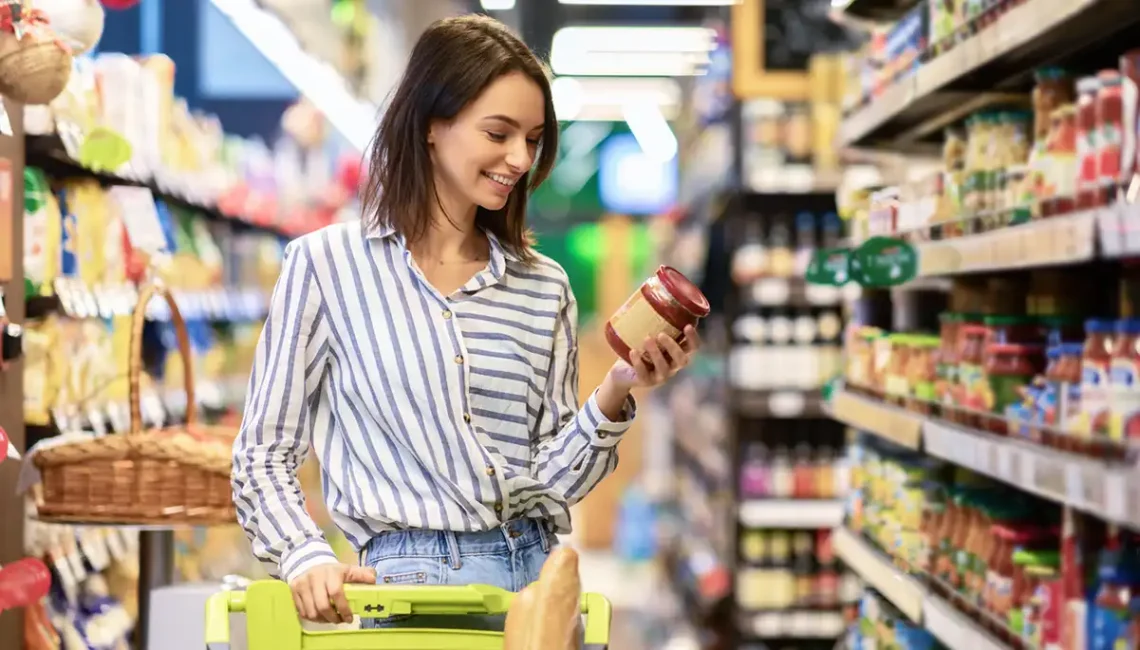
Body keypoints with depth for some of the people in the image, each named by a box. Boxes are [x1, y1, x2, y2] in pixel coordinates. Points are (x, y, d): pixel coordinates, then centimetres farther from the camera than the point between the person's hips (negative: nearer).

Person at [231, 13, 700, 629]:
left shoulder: (546, 289, 13)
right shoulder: (326, 265, 3)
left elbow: (552, 481, 11)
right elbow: (264, 457, 5)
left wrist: (615, 393, -5)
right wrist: (306, 559, -11)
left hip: (540, 577, 5)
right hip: (415, 578, -4)